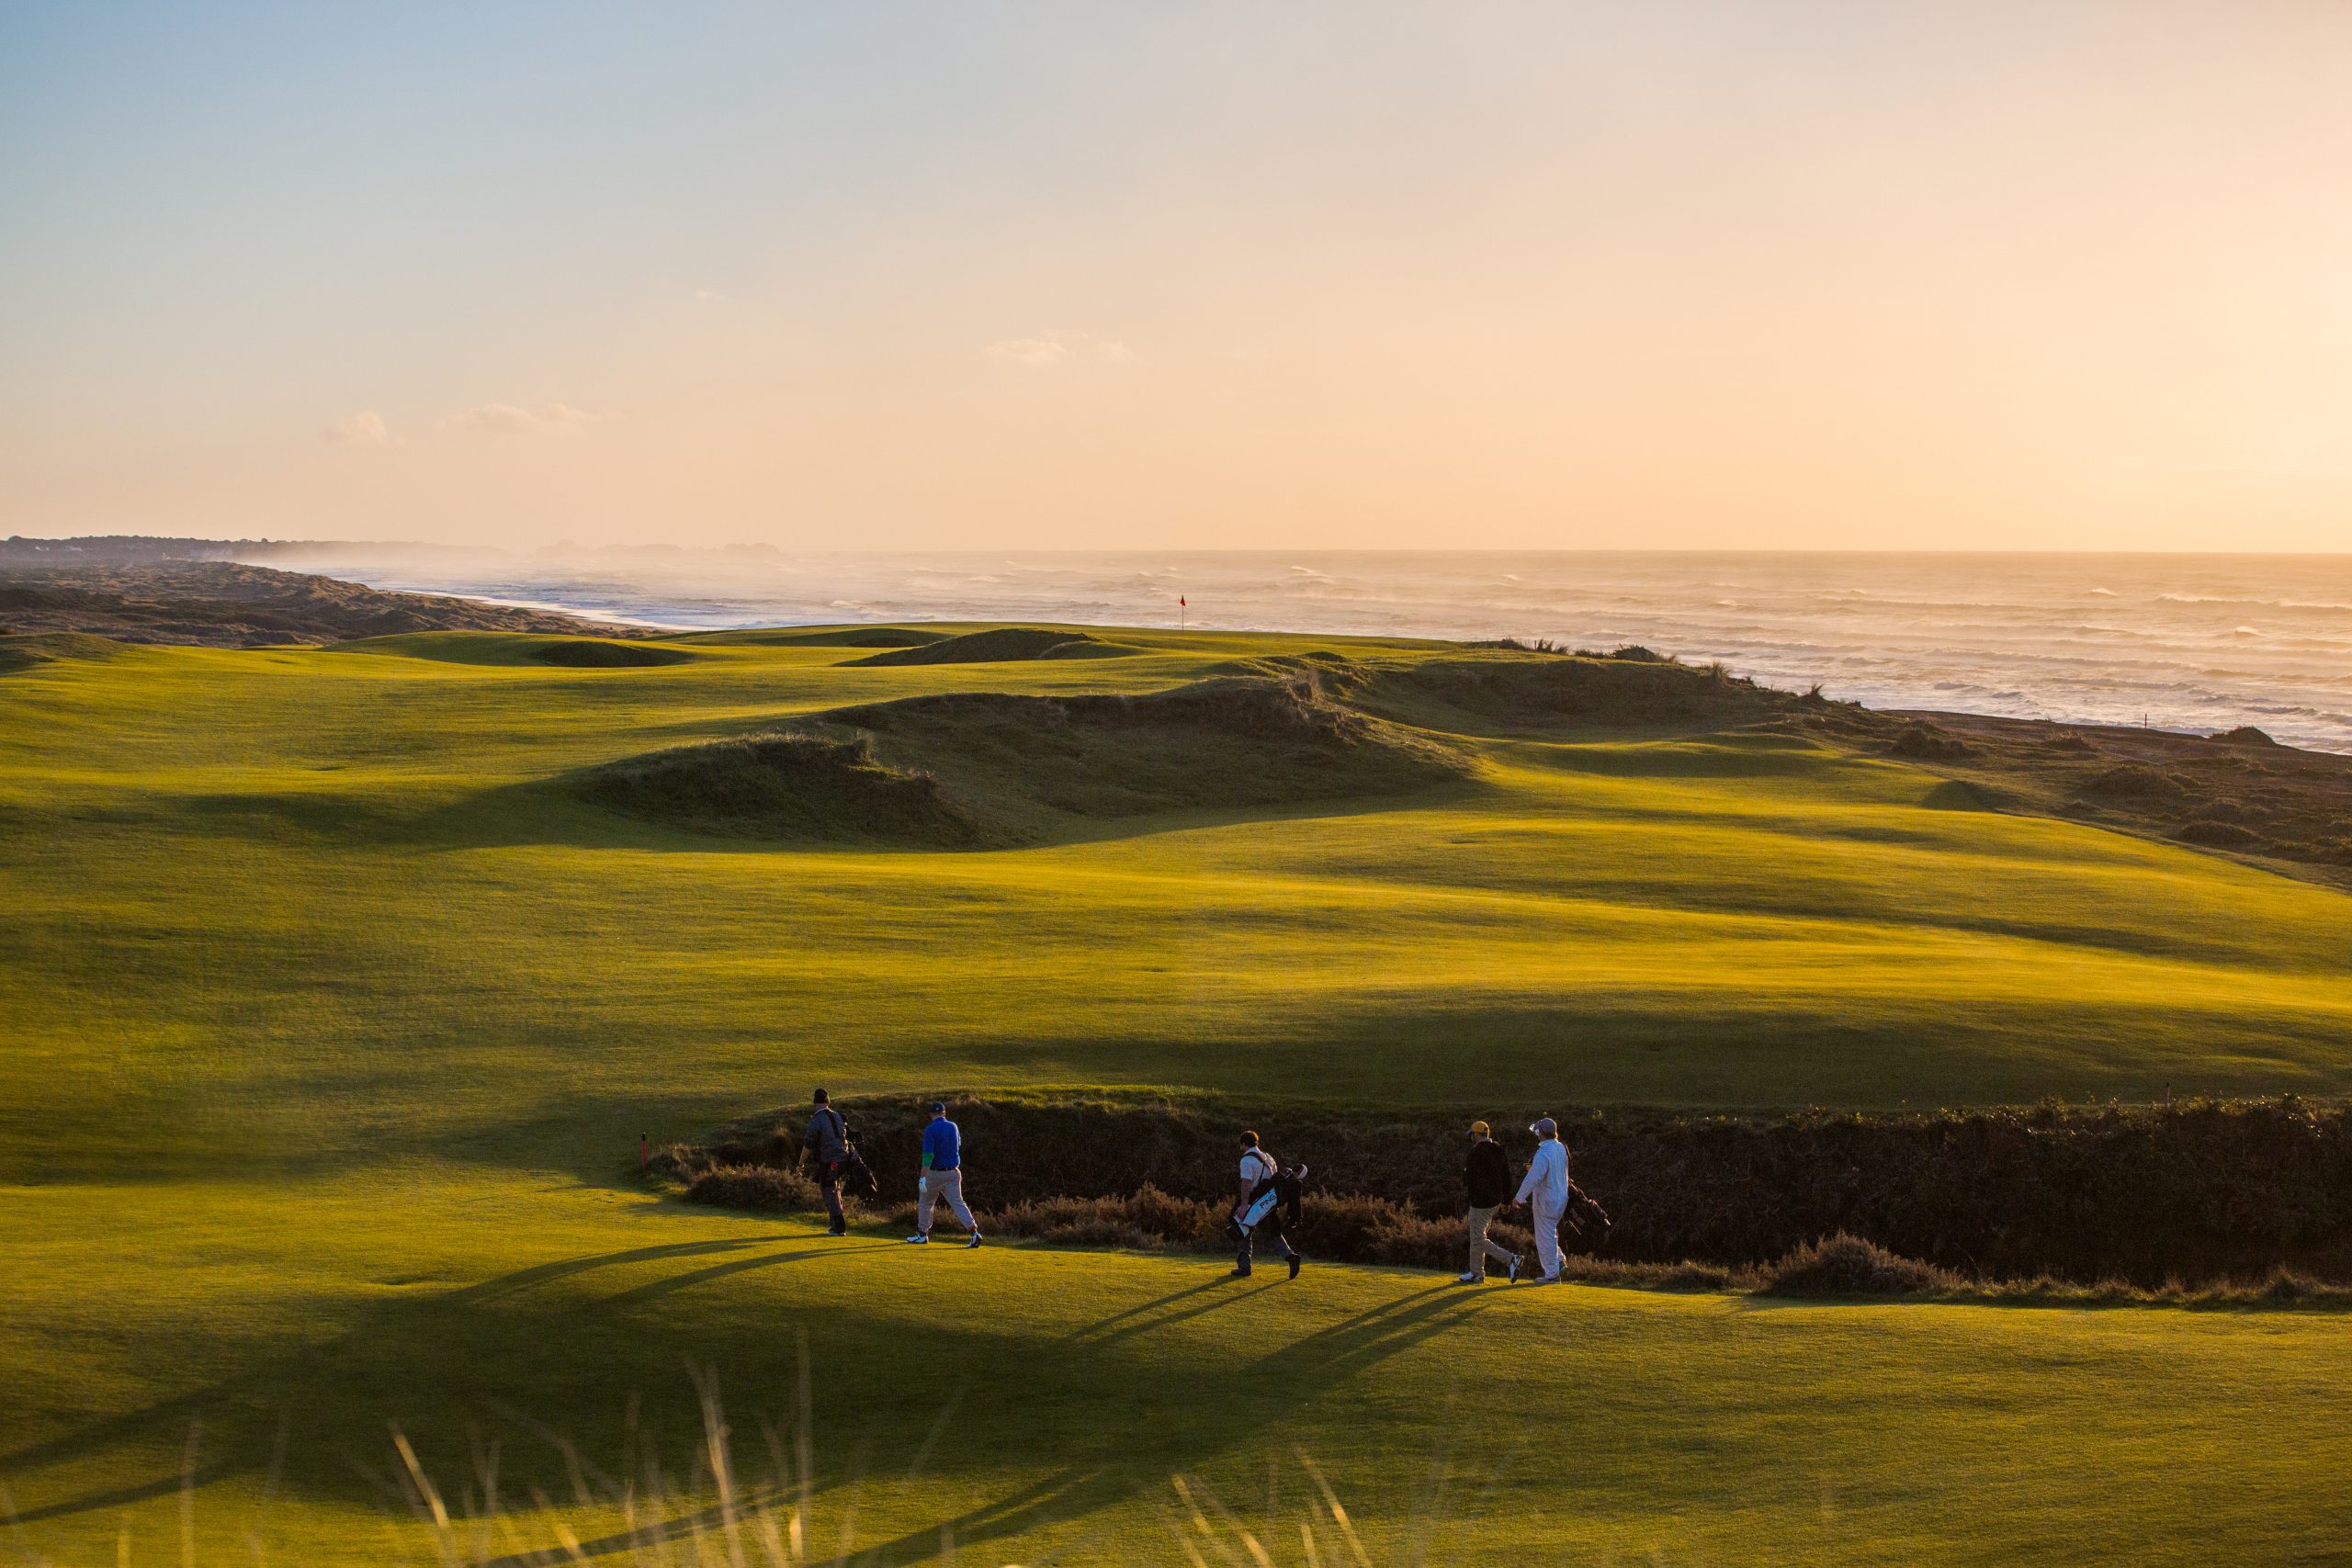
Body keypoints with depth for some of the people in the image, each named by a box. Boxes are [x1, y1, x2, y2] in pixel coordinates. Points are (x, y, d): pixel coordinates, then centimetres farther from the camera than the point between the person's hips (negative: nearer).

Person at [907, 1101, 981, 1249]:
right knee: (957, 1203, -1)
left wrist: (923, 1177, -23)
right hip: (953, 1172, 5)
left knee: (925, 1203, 16)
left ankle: (922, 1234, 25)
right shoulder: (953, 1127, 5)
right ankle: (974, 1232, -17)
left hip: (935, 1173, -4)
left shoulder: (930, 1130, -13)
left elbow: (928, 1154, -22)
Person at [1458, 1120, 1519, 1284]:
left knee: (1478, 1240, -4)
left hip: (1481, 1201, -9)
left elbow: (1470, 1179, -22)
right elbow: (1507, 1176, 14)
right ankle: (1477, 1273, 22)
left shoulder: (1477, 1151, -18)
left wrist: (1464, 1173, 1)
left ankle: (1510, 1259, -16)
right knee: (1477, 1236, 19)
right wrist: (1506, 1200, 21)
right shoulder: (1499, 1151, 9)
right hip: (1496, 1200, 9)